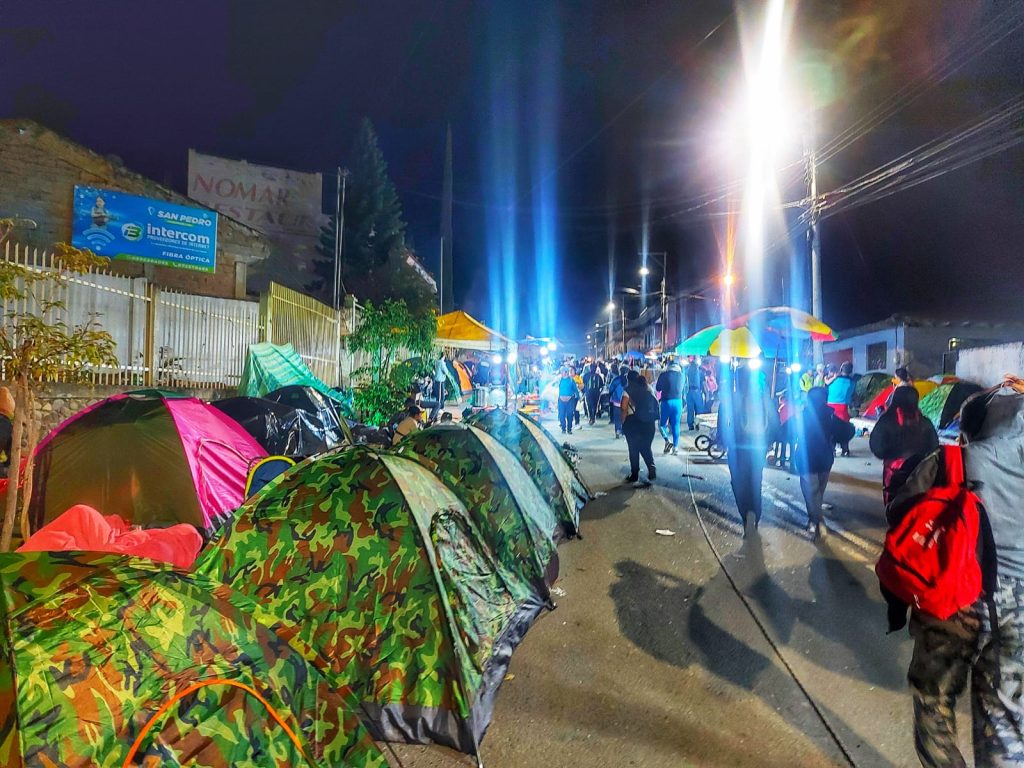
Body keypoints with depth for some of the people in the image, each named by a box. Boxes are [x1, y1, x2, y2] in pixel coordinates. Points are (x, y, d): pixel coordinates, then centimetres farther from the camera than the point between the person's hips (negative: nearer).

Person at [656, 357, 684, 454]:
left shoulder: (663, 374, -5)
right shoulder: (681, 375, 3)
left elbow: (658, 388, 5)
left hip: (666, 401, -3)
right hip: (678, 401, 3)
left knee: (662, 423, 10)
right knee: (676, 425, 8)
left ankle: (668, 440, -11)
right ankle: (675, 447, 9)